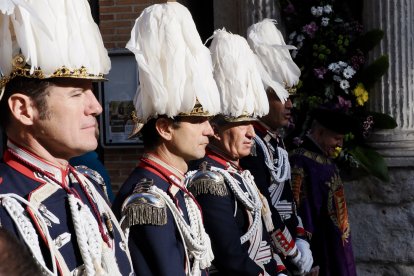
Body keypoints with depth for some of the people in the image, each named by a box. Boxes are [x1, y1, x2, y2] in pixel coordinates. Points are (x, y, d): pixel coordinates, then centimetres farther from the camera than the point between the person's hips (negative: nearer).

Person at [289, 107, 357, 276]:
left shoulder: (327, 159, 10)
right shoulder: (301, 163, -19)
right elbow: (300, 214, -21)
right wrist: (307, 260, -20)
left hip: (339, 247, 9)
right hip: (321, 252, -9)